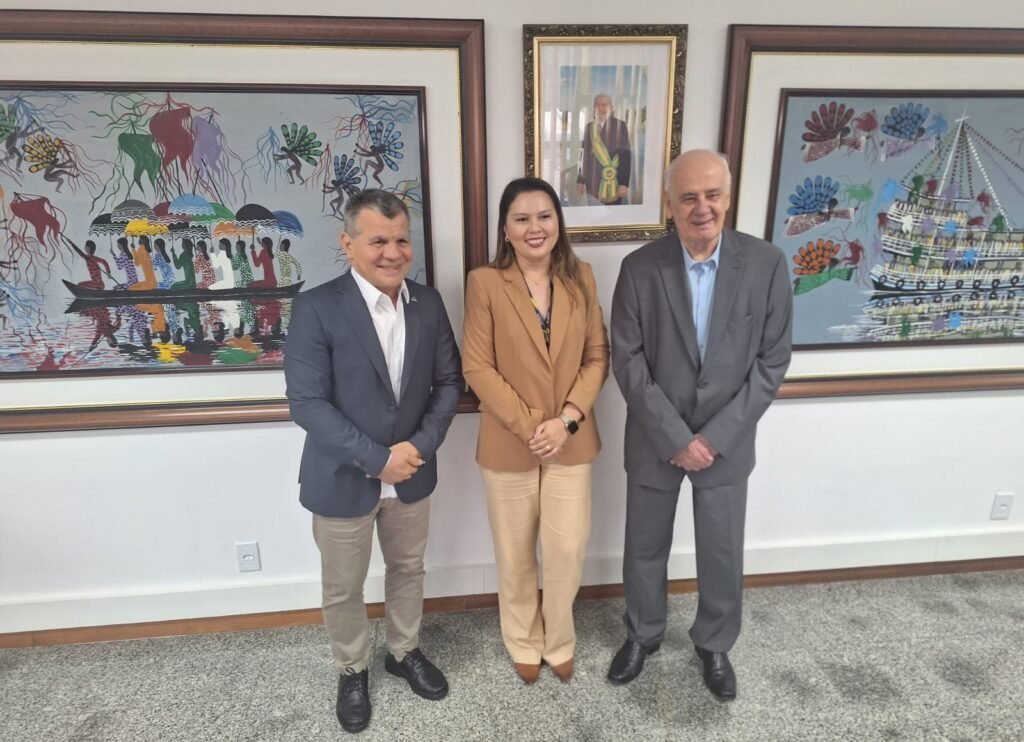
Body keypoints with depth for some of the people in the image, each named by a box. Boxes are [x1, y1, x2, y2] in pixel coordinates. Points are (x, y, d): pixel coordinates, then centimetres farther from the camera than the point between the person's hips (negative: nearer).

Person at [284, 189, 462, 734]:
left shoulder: (428, 303, -4)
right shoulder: (315, 308, -18)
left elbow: (448, 382, 0)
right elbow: (306, 403, -21)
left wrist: (420, 447, -13)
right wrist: (377, 460, -22)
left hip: (412, 473, 4)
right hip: (342, 480, -3)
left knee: (408, 569, 23)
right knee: (343, 588, 17)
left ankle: (404, 652, 49)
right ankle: (352, 671, 44)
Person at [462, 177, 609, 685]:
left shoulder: (580, 278, 1)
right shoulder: (485, 283, -9)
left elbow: (598, 356, 1)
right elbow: (476, 366, -10)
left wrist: (566, 419, -12)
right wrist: (529, 424, -16)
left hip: (571, 441, 2)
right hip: (508, 444, -2)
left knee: (568, 551, 11)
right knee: (515, 555, 14)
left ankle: (559, 641, 38)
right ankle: (524, 643, 40)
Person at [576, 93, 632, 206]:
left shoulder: (619, 125, -2)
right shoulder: (588, 127, 13)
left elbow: (626, 155, -7)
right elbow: (584, 155, 14)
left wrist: (624, 183, -13)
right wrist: (580, 180, 8)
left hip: (612, 184, -4)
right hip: (592, 184, 4)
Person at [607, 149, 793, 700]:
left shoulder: (766, 263, -8)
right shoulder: (639, 268, -11)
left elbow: (772, 361, -7)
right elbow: (628, 362, -11)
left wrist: (717, 435, -13)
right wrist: (676, 438, -15)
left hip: (727, 441, 1)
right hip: (655, 441, 0)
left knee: (722, 553, 16)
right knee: (645, 548, 17)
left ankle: (714, 644, 44)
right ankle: (642, 634, 44)